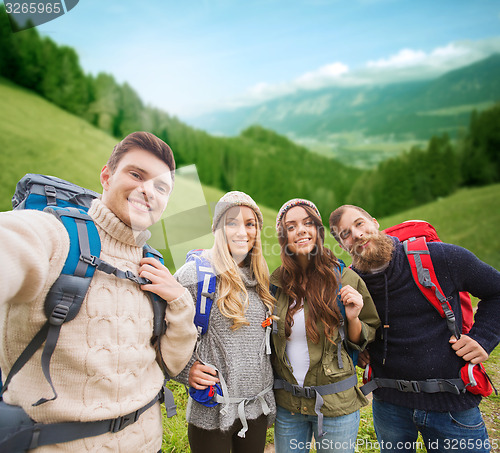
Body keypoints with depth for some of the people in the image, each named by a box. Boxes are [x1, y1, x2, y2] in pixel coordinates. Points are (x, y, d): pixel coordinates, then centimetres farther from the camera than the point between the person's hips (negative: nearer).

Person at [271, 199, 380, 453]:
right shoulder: (276, 282, -4)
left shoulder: (345, 279, -11)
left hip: (336, 405, -2)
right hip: (286, 404, 3)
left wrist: (353, 318, -19)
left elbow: (365, 341, -1)